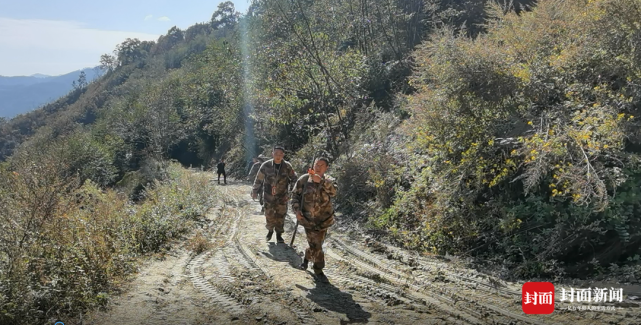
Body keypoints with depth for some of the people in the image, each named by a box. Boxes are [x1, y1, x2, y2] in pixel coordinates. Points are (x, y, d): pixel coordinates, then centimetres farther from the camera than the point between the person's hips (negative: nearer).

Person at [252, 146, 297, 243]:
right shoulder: (266, 165, -9)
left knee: (280, 216, 5)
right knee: (269, 216, 5)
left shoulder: (287, 166, -7)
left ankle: (279, 234, 23)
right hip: (268, 196, 0)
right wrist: (254, 191, 8)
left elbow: (294, 179, 5)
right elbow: (258, 180, 2)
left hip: (282, 196, 0)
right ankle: (270, 230, 33)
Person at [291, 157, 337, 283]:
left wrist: (321, 181, -39)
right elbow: (295, 194, 5)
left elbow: (333, 192, -23)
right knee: (315, 245, -3)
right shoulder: (304, 179, -2)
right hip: (308, 218, -2)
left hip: (323, 219, 2)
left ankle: (307, 258, 43)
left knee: (316, 244, 15)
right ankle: (318, 269, 14)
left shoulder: (328, 181, -1)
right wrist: (296, 209, -9)